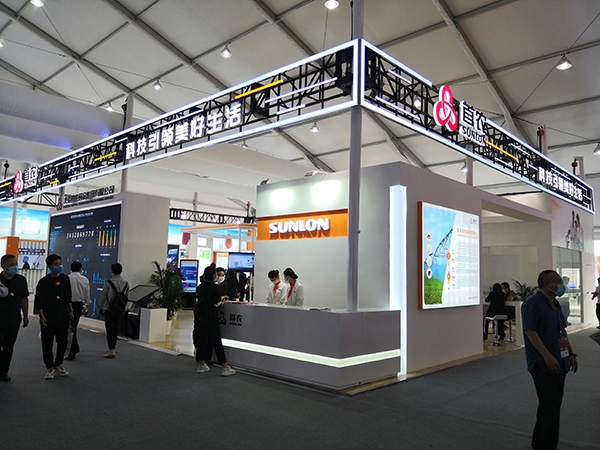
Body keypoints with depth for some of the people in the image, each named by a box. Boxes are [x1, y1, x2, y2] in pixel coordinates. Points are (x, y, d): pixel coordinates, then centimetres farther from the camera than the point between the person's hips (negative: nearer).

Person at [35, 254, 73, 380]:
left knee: (63, 342, 8)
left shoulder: (65, 279, 8)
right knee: (47, 343, 2)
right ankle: (50, 367, 14)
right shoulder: (44, 282, -5)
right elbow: (38, 301, -6)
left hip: (63, 315, 4)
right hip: (48, 317, -4)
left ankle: (58, 364, 25)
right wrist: (41, 316, -13)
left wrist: (70, 311, 14)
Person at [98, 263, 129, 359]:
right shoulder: (126, 283, 1)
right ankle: (113, 347, 31)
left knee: (110, 329, -5)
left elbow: (103, 296, -6)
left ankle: (112, 350, -12)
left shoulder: (109, 283, -13)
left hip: (109, 309, -5)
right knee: (115, 329, 18)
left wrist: (100, 307, 7)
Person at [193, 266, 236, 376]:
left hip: (200, 318, 7)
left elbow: (198, 301, 15)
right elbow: (217, 303, -13)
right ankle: (225, 367, 0)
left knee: (201, 340, 12)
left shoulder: (200, 287, 7)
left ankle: (201, 365, 20)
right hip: (211, 319, -6)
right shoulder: (214, 287, -12)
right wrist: (222, 301, 9)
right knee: (217, 342, -4)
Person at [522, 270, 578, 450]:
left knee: (554, 406, 16)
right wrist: (547, 356, -26)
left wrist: (571, 354, 16)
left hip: (559, 363, 9)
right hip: (543, 364, -9)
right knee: (550, 407, -5)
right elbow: (530, 331, -22)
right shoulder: (533, 303, -16)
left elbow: (562, 331, 21)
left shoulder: (555, 304, 13)